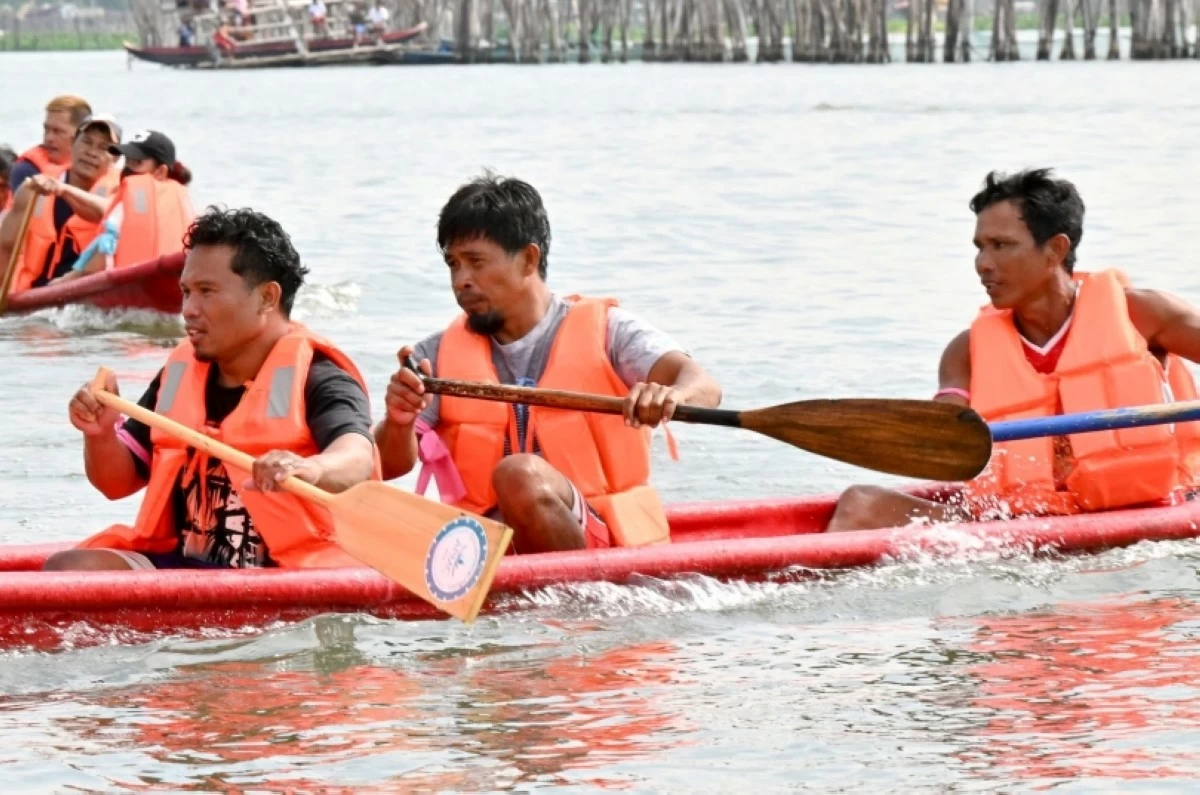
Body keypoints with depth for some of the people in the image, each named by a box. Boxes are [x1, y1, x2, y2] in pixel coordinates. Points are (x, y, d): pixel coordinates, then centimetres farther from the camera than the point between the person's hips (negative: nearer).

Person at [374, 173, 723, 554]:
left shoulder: (604, 331, 5)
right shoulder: (439, 355, 14)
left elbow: (703, 388, -11)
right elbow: (387, 467, 6)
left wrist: (671, 397, -35)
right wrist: (400, 422, -18)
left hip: (609, 542, -2)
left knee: (520, 475, -32)